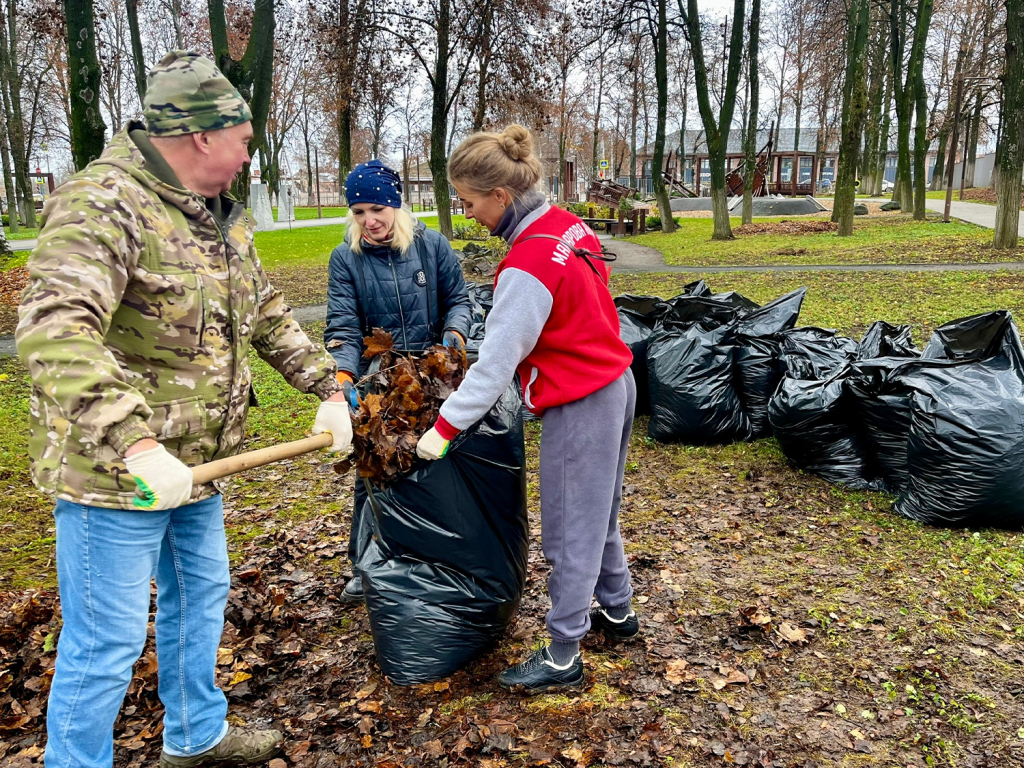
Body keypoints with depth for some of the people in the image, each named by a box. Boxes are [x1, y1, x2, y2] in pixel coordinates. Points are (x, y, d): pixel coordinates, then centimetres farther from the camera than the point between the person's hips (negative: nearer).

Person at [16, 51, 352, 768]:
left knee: (201, 597, 23)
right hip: (114, 473, -9)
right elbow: (54, 331, -34)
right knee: (107, 640, 2)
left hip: (195, 464, 9)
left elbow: (270, 314, 16)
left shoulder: (222, 214, 8)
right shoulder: (104, 203, -21)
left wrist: (328, 389, 8)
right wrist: (136, 445, -43)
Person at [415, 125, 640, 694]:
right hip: (616, 385, 10)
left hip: (580, 406, -10)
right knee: (599, 511, 24)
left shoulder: (527, 265, -24)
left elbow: (497, 361, -23)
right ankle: (617, 611, 42)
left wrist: (445, 428, -17)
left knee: (571, 531, 3)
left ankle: (563, 657, 18)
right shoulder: (567, 225, 3)